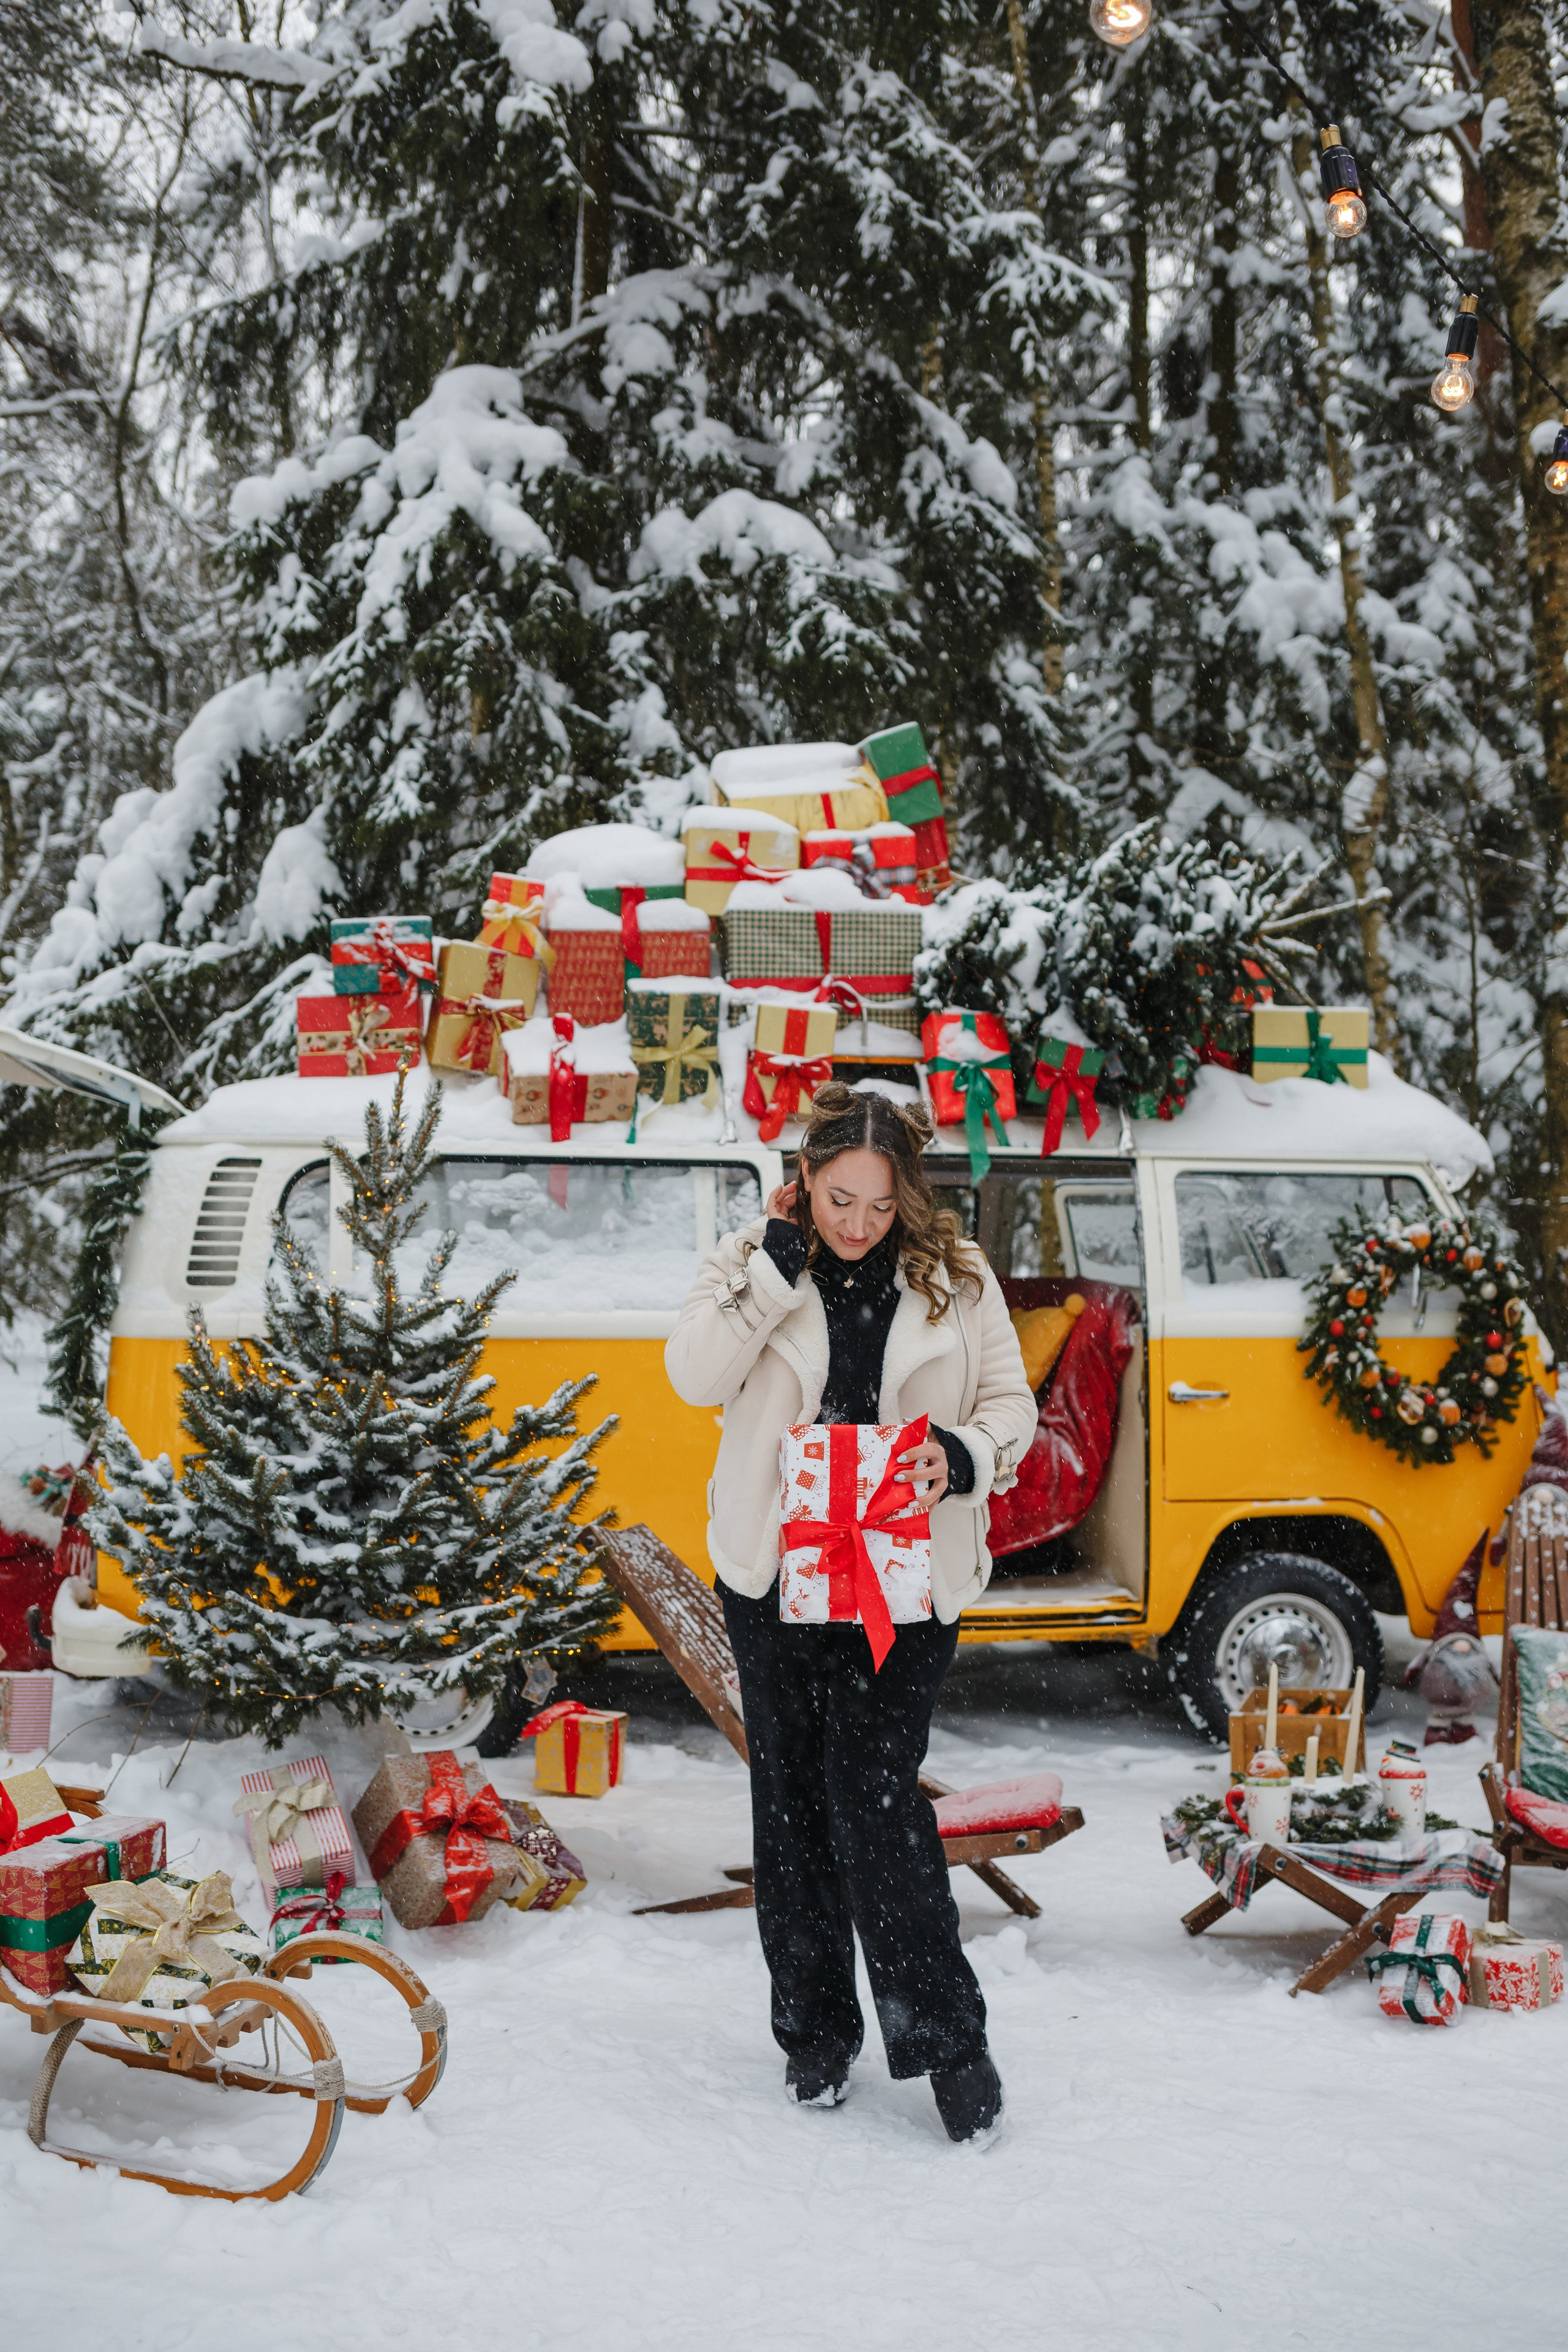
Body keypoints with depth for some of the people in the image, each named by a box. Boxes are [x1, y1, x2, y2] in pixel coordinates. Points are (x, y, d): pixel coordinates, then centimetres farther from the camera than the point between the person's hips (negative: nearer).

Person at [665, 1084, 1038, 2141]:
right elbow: (696, 1374, -15)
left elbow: (1012, 1403, 5)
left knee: (877, 1790, -10)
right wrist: (778, 1259, -18)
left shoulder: (956, 1276, 0)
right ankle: (816, 2030, 24)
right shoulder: (752, 1261, 0)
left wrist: (964, 1456, -16)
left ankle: (946, 2035, 3)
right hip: (774, 1576, 2)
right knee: (794, 1798, 10)